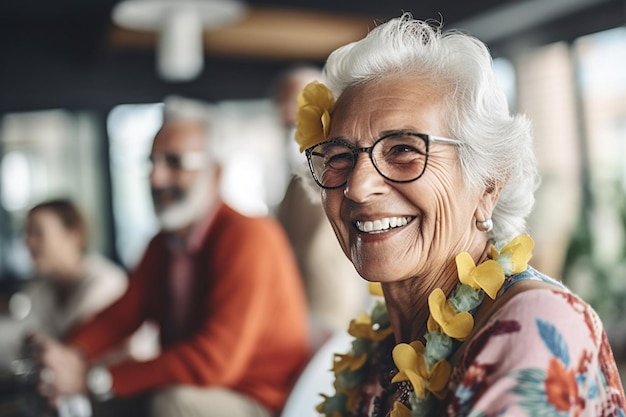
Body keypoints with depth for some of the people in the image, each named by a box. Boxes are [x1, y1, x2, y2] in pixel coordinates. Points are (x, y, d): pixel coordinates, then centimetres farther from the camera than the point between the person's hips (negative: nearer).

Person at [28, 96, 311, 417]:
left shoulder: (248, 237, -23)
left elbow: (213, 360, -28)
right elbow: (122, 314, 7)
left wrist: (95, 377, -26)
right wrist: (71, 356, -16)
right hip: (195, 389, 8)